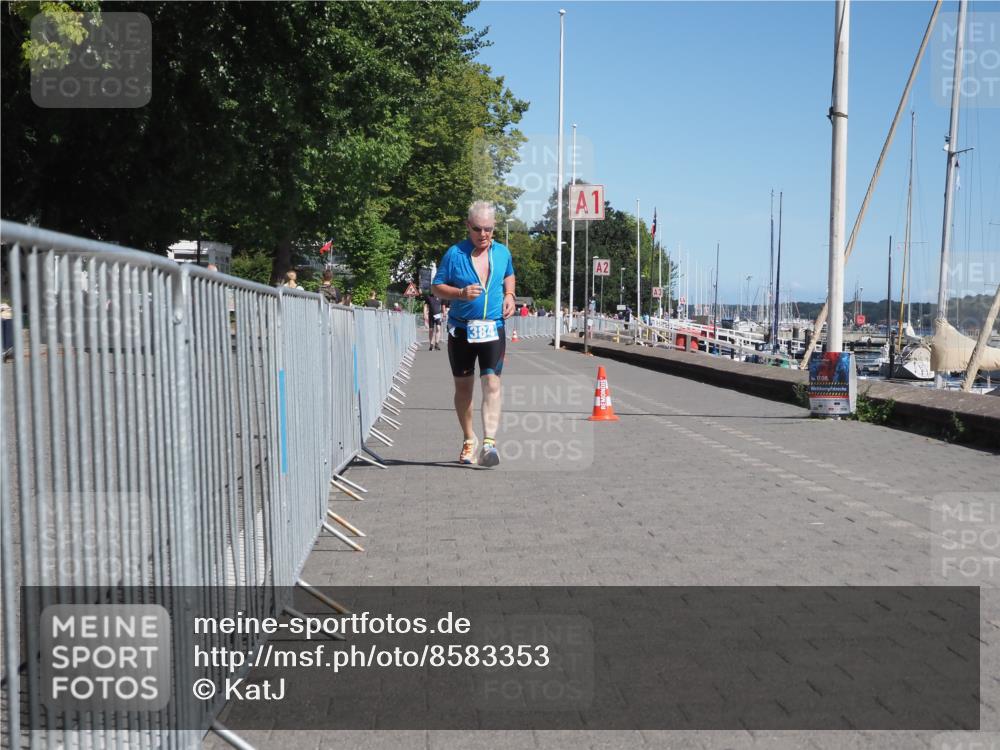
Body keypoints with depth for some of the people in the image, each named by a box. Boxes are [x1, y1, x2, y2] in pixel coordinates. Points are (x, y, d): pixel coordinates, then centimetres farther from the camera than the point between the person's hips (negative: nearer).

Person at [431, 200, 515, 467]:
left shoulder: (503, 253, 6)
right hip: (461, 330, 0)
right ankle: (468, 439, 27)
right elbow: (436, 287, -1)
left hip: (493, 330, 1)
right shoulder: (455, 253, -4)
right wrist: (461, 293, -18)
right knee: (463, 386, 10)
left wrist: (509, 295, 6)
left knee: (492, 383, -14)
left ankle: (489, 442, -19)